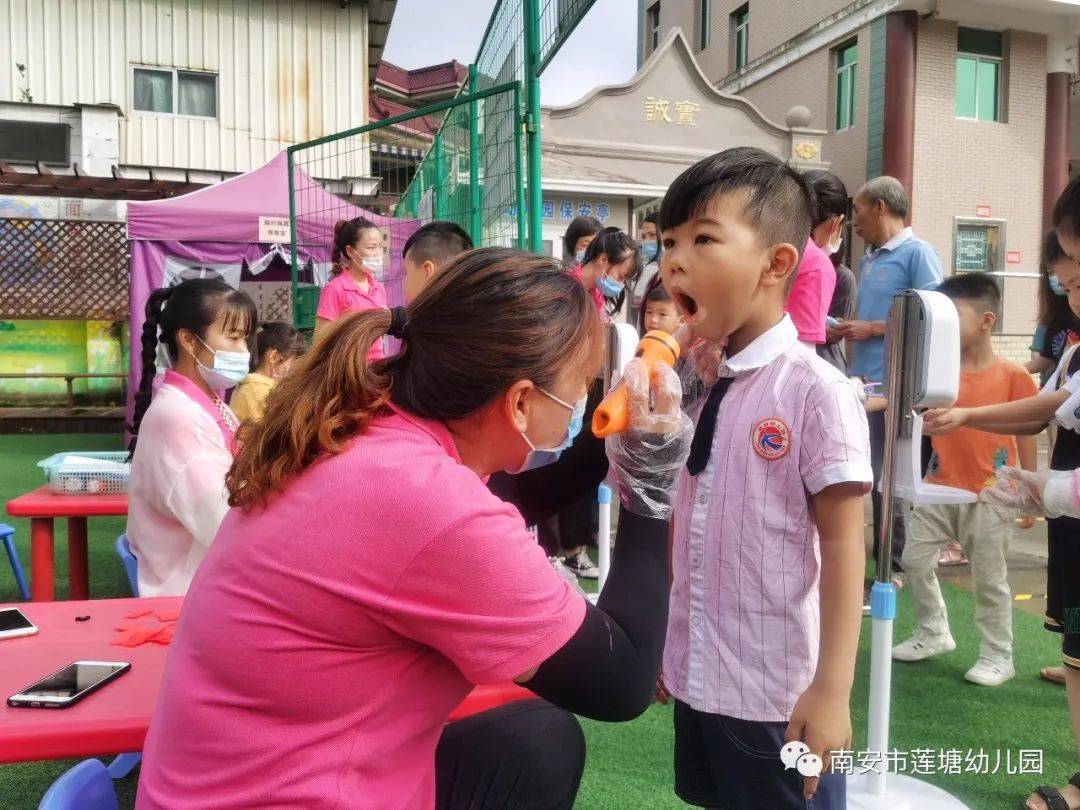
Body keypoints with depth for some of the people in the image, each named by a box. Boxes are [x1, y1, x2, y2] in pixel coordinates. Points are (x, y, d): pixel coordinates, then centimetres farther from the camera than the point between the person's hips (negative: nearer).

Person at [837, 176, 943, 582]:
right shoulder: (868, 258, 16)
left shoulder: (918, 253, -8)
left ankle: (895, 566, 14)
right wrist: (843, 331, 4)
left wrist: (871, 330, -14)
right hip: (863, 380, 8)